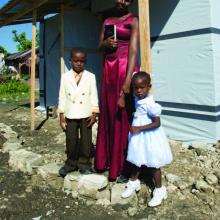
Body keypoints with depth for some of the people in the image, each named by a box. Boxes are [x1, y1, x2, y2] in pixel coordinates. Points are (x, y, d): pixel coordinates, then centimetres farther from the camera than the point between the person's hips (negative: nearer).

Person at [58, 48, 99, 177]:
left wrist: (94, 114, -5)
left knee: (86, 141, 7)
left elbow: (94, 96, 0)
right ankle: (71, 163, 24)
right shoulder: (65, 77, 1)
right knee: (71, 141, 9)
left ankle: (84, 164, 21)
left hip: (86, 115, 0)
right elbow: (62, 97, 3)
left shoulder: (91, 77, -1)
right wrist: (62, 115, 0)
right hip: (70, 115, 1)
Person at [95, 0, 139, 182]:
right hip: (109, 70, 6)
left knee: (124, 116, -4)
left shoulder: (133, 20, -2)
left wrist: (127, 82, -24)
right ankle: (107, 160, 19)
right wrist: (105, 43, -7)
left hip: (126, 69, -6)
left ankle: (124, 166, 5)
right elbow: (99, 45, 20)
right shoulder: (107, 21, 17)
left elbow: (134, 50, -14)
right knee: (108, 114, 8)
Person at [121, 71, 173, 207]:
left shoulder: (150, 104, -25)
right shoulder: (136, 99, -2)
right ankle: (134, 183, 40)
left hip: (149, 137, -7)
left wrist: (139, 128, -26)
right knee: (136, 161, 21)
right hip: (138, 136, 7)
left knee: (154, 164, 7)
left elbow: (157, 123, -25)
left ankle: (159, 190, 23)